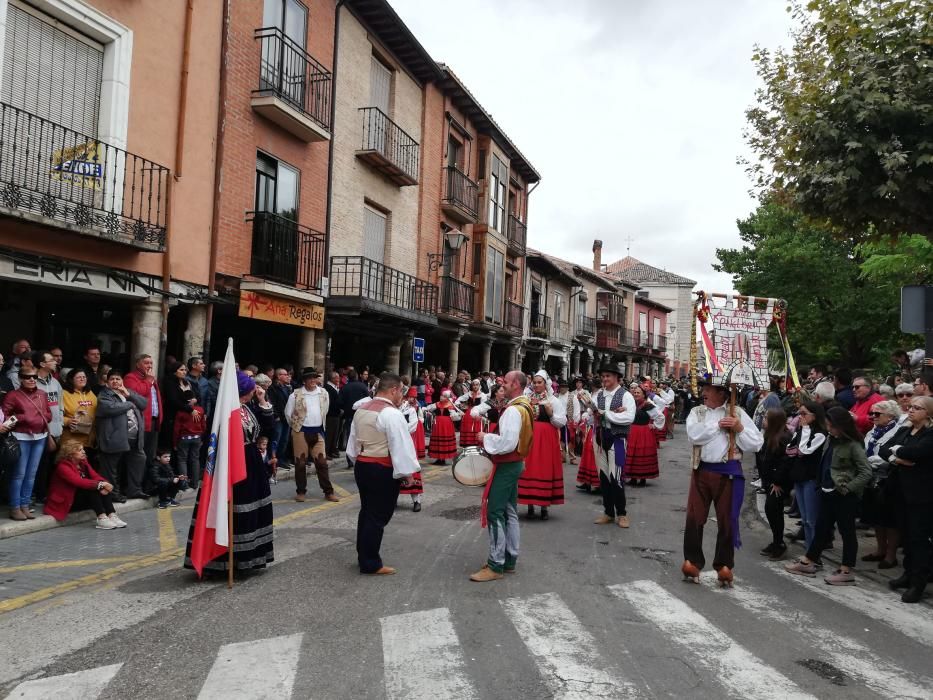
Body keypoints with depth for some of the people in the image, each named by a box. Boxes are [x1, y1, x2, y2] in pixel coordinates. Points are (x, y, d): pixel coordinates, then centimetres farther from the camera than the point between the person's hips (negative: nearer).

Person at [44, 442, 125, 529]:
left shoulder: (83, 462, 5)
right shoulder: (63, 466, -18)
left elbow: (95, 476, -6)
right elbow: (79, 482, -33)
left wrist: (104, 483, -28)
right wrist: (100, 484, -39)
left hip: (83, 498, 7)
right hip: (65, 501, -7)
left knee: (103, 489, -18)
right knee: (92, 488, -29)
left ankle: (112, 516, -29)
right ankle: (102, 519, -37)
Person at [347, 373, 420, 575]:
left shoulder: (361, 409, 10)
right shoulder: (391, 414, -18)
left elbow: (353, 443, 16)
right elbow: (401, 446, -21)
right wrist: (408, 473, -14)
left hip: (361, 466, 9)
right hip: (383, 471, -9)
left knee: (367, 512, 18)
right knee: (378, 516, 0)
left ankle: (364, 556, 29)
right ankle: (371, 564, 8)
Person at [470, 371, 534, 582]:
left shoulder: (513, 410, -22)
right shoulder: (524, 407, 11)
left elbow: (507, 443, -28)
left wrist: (486, 438, -14)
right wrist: (491, 440, 10)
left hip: (506, 466, -10)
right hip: (515, 464, 11)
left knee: (495, 514, -6)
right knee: (510, 512, 15)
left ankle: (495, 566, -1)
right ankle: (510, 560, 24)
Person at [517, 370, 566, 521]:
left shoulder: (554, 401, 1)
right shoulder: (527, 400, 6)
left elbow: (562, 422, -4)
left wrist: (551, 414, -17)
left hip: (547, 440, -2)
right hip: (529, 439, 2)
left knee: (546, 469, 1)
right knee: (529, 469, 2)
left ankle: (545, 506, 11)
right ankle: (530, 505, 11)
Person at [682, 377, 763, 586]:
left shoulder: (737, 413, 2)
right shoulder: (696, 412, 5)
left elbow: (756, 444, -1)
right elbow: (694, 435, -14)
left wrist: (739, 428, -14)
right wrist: (719, 424, -13)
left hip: (728, 472, -1)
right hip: (701, 470, 1)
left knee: (727, 521, 7)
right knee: (694, 518, 2)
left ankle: (724, 565, 20)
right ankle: (692, 561, 15)